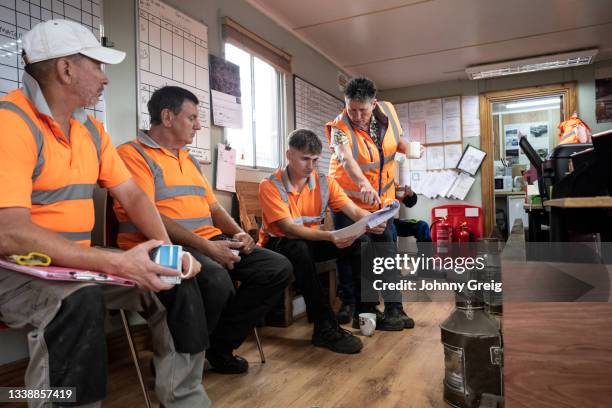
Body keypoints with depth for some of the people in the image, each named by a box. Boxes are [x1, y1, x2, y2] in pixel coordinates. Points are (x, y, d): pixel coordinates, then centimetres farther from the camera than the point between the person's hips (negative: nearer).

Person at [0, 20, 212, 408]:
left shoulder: (91, 128, 8)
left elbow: (132, 194, 8)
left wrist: (165, 248, -10)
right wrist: (116, 263, -32)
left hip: (78, 261, 8)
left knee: (178, 280, -3)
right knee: (79, 301, -37)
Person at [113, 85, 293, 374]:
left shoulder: (190, 160, 24)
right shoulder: (134, 154, -3)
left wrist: (238, 233, 5)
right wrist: (205, 245, -21)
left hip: (210, 242, 9)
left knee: (278, 268, -5)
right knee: (216, 280, -38)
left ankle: (219, 345, 4)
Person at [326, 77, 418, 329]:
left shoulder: (388, 111, -7)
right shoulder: (340, 127, -23)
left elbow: (396, 140, 12)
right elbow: (346, 159, -43)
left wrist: (408, 148, -12)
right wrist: (364, 184, -61)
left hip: (381, 196, 3)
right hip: (348, 195, -3)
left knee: (386, 247, -1)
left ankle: (393, 307, 5)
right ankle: (348, 302, 22)